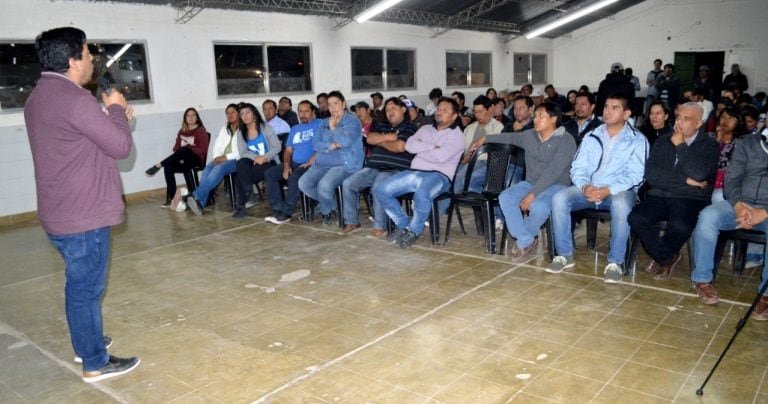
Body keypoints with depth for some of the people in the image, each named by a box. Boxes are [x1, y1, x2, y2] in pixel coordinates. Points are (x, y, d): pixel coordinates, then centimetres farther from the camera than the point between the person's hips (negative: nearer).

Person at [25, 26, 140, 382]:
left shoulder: (39, 97, 12)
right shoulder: (74, 99, -21)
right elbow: (121, 146, -17)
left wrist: (113, 117, 14)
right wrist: (116, 109, -2)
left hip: (60, 213, 10)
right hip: (83, 216, -10)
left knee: (79, 284, 22)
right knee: (87, 288, 1)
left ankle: (85, 342, 37)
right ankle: (95, 364, 13)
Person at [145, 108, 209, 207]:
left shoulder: (201, 131, 1)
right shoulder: (182, 131, 17)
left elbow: (202, 150, -9)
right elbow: (176, 148, 10)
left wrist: (189, 147, -20)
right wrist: (179, 157, -11)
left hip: (196, 159, -5)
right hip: (183, 160, 5)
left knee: (184, 149, -37)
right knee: (168, 167, -26)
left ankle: (158, 165, -31)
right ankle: (170, 198, -25)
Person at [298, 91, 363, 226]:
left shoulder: (353, 121, -1)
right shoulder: (324, 123, 18)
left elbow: (345, 141, -18)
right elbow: (315, 144, 8)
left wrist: (333, 127, -5)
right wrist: (331, 146, -10)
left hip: (345, 164, -6)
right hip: (322, 163, 6)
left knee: (324, 185, -32)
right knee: (303, 183, -16)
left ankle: (327, 209, 4)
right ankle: (330, 204, 6)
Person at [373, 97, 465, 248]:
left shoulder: (457, 135, 3)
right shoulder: (425, 129, 22)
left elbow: (440, 156, -15)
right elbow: (409, 146, 4)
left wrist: (420, 149, 1)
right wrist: (432, 146, -3)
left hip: (438, 176, -6)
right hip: (413, 172, 6)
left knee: (422, 194, -40)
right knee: (380, 190, -10)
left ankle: (414, 230, -11)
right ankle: (403, 224, 7)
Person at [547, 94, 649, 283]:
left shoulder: (637, 140, 2)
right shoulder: (591, 137, 13)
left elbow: (635, 176, -8)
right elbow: (577, 168, 7)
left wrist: (608, 190, -23)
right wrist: (585, 186, -15)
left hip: (619, 191, -3)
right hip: (588, 189, 4)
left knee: (621, 204, -38)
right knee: (559, 198, -24)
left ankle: (615, 262, -23)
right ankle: (565, 255, -12)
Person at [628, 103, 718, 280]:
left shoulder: (709, 145, 5)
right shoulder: (663, 141, 13)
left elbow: (698, 174, -16)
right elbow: (651, 174, -2)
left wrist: (680, 146, -8)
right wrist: (685, 180, -10)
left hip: (691, 200, -3)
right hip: (660, 196, 3)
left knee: (680, 226, -35)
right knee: (636, 218, -27)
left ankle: (661, 257, 0)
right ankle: (667, 257, -2)